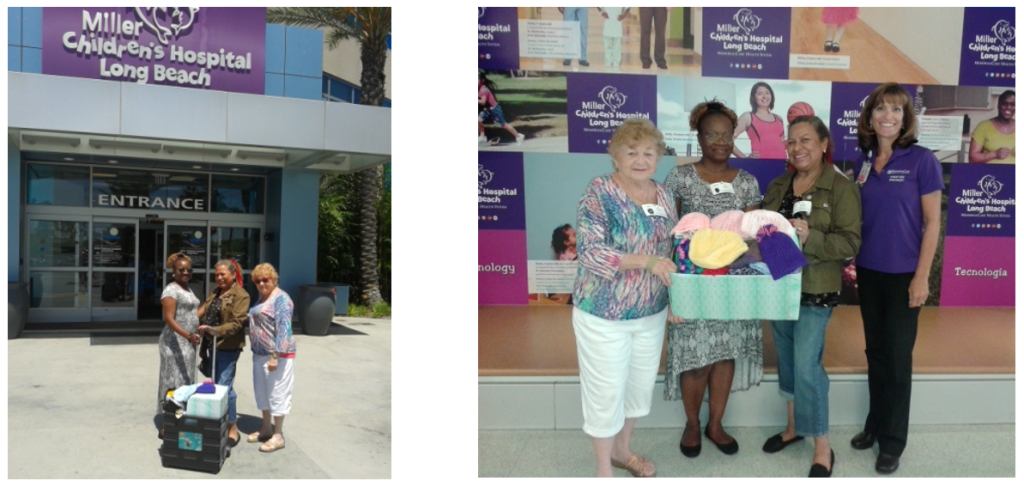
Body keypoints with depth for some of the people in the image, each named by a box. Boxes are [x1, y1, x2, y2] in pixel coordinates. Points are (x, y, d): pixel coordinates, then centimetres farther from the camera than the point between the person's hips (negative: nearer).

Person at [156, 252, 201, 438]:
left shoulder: (187, 289, 15)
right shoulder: (171, 290, -13)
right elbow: (169, 319, -22)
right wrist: (188, 335, -33)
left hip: (187, 343, 9)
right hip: (175, 343, -9)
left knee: (186, 383, 13)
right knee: (173, 383, -5)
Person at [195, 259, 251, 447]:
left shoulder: (241, 296, -11)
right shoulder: (215, 292, 14)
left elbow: (236, 323, -18)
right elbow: (203, 310, 18)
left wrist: (215, 330, -28)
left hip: (228, 347, -8)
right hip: (213, 345, 8)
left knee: (224, 386, -7)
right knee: (218, 384, 15)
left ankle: (233, 428, 3)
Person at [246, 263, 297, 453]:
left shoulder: (281, 299, -15)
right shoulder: (261, 298, 13)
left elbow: (283, 329, -22)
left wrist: (275, 356, -25)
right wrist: (256, 352, 19)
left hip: (277, 356, -9)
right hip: (259, 355, 9)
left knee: (276, 394, 0)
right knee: (262, 392, 17)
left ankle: (278, 436, 10)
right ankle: (266, 429, 31)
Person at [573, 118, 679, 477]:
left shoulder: (664, 196, 4)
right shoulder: (599, 192, -16)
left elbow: (669, 251, 12)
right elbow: (589, 252, -23)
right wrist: (646, 261, -30)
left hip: (652, 312, 7)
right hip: (604, 314, -6)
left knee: (641, 383, 19)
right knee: (606, 390, 6)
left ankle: (621, 449, 43)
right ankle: (603, 468, 27)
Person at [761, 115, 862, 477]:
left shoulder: (842, 188, -8)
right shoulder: (777, 186, 10)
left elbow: (850, 243, -14)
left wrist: (810, 237, -29)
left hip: (816, 291, -6)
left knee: (806, 365, -9)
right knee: (786, 360, 15)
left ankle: (823, 449, 5)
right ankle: (794, 426, 33)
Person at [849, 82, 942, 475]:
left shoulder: (922, 160, -9)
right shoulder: (863, 162, 4)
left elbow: (932, 223, -9)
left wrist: (922, 276, -13)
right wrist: (850, 261, 7)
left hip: (903, 274, -4)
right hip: (868, 272, 4)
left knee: (898, 355, 5)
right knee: (875, 350, 14)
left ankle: (893, 439, 19)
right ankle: (875, 422, 30)